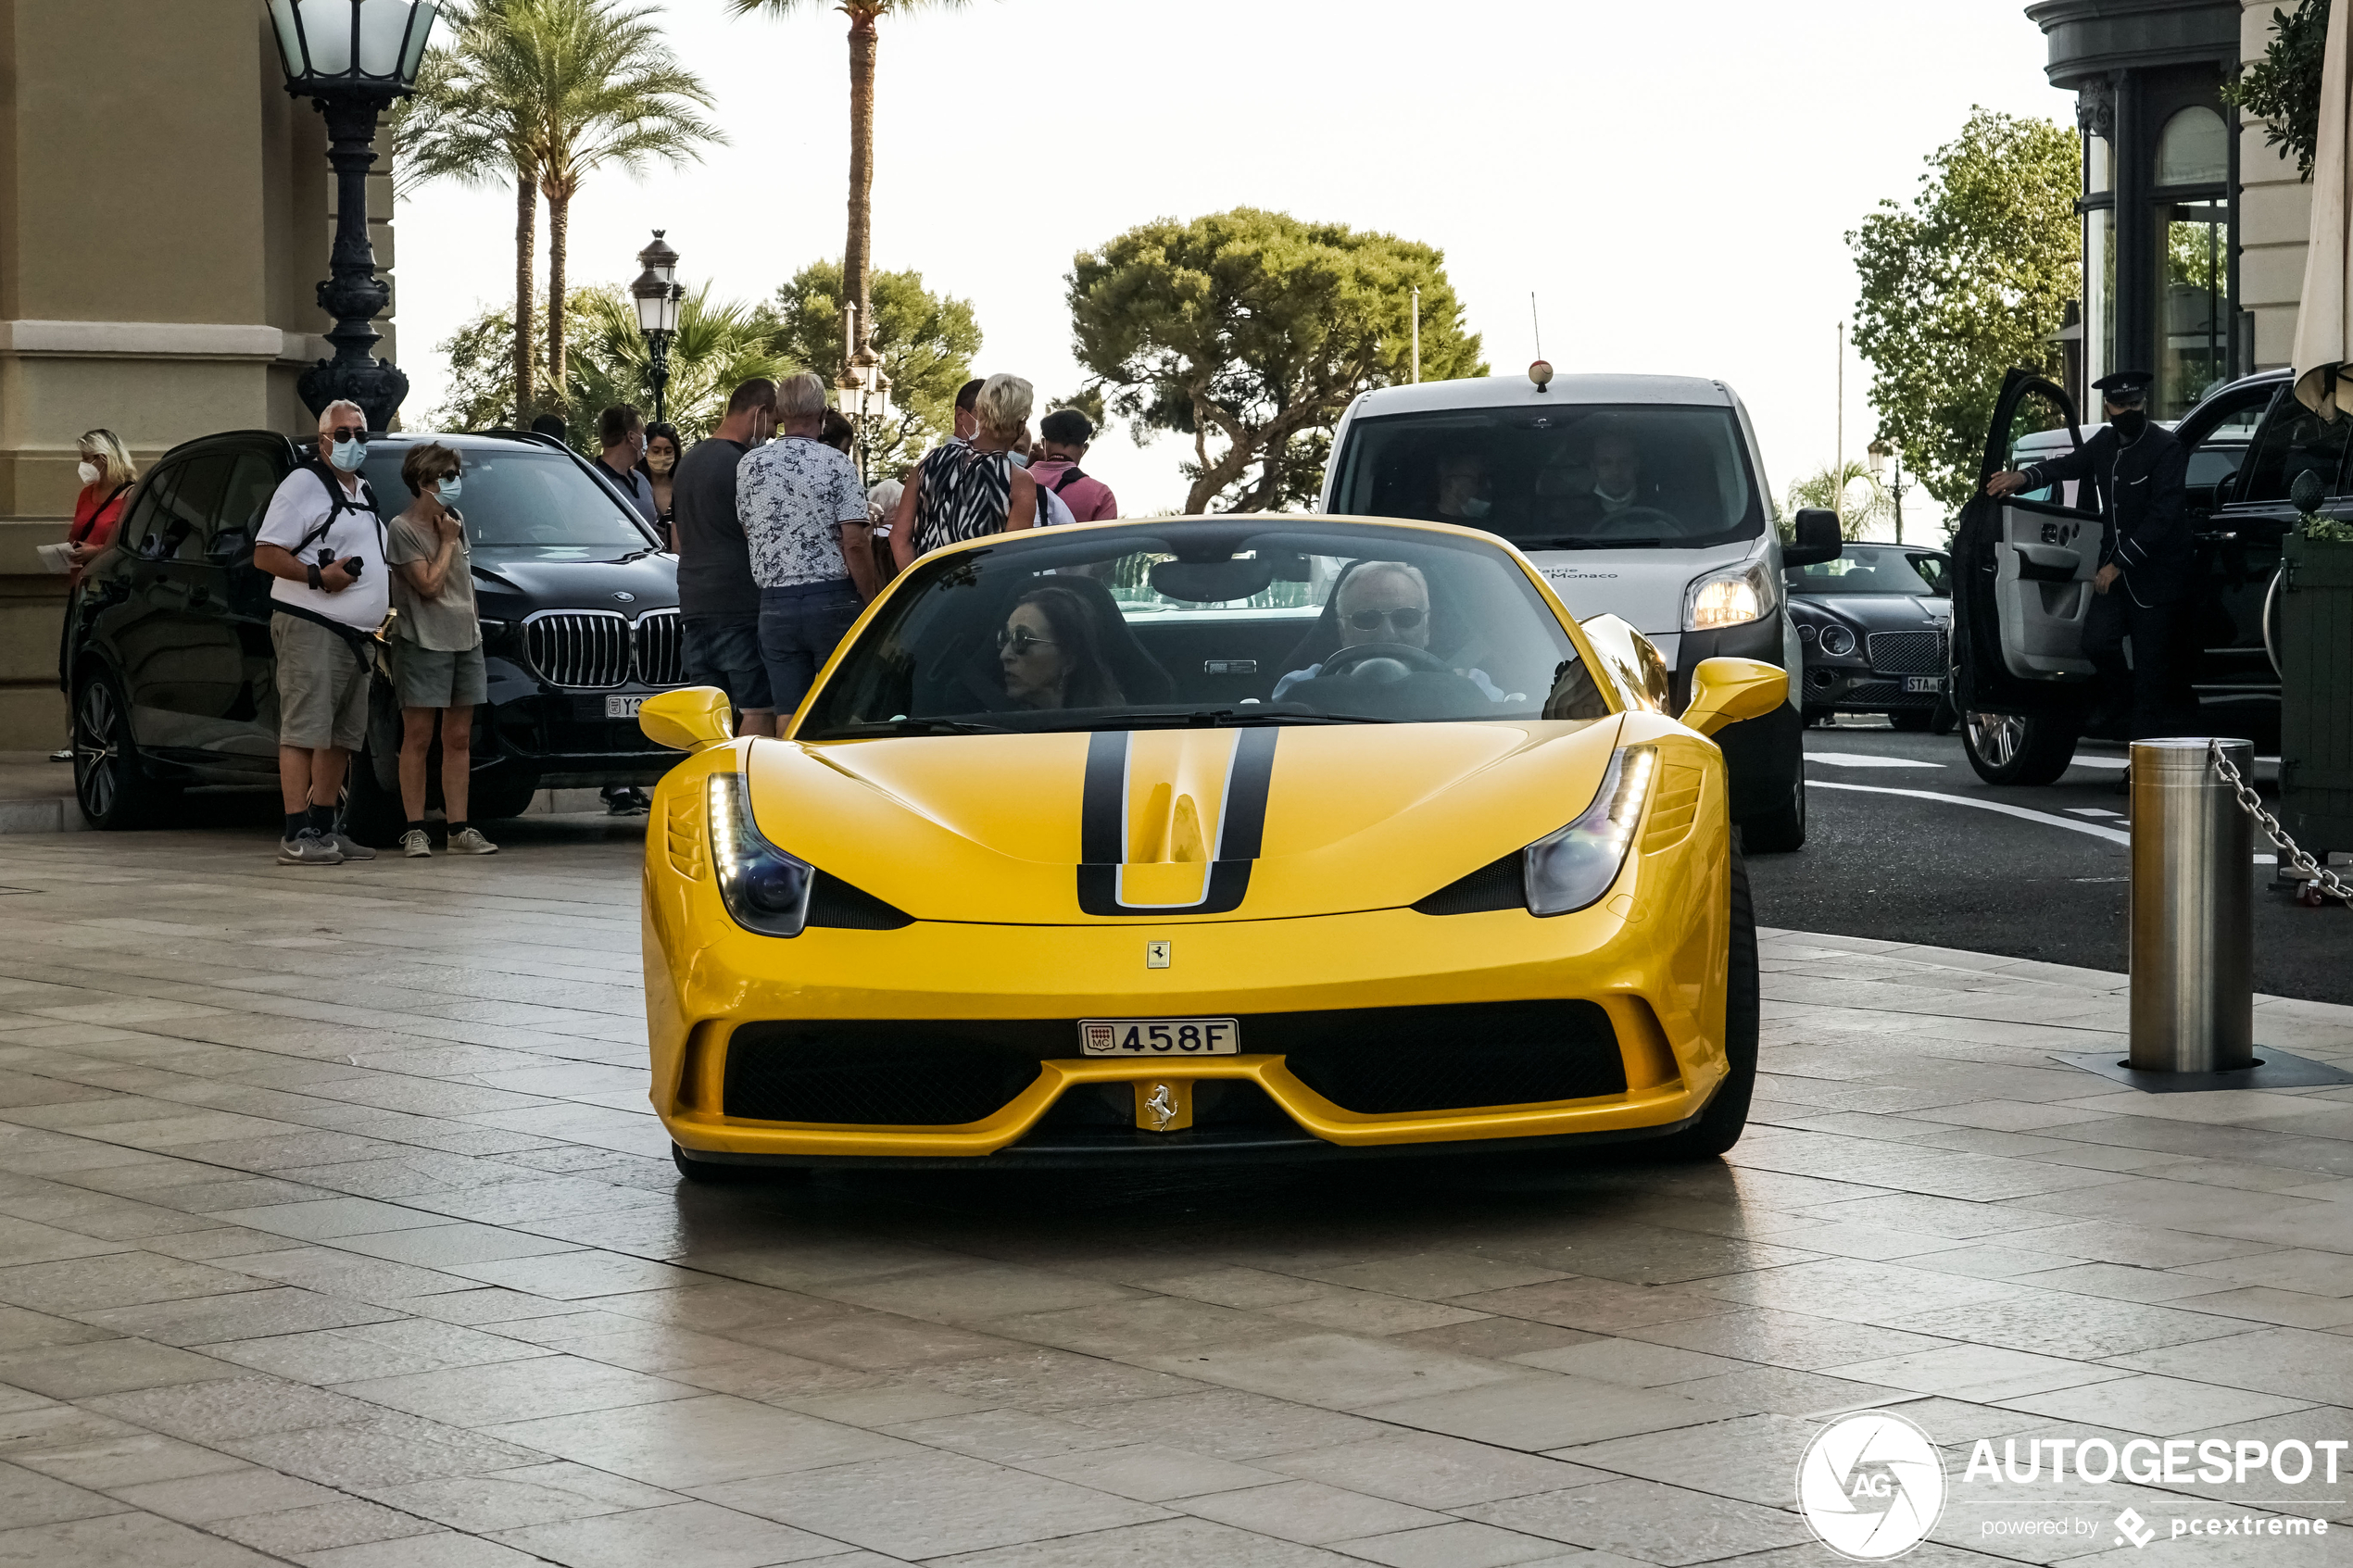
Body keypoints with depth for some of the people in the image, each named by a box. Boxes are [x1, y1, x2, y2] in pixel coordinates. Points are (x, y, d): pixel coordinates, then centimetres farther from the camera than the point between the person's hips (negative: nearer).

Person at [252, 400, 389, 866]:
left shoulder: (363, 493, 22)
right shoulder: (304, 484, -4)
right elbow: (265, 554, -11)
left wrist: (380, 620, 20)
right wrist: (317, 575, -21)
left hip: (356, 635, 9)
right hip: (310, 629, -9)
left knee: (341, 738, 11)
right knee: (304, 732, -12)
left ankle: (324, 828, 17)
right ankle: (297, 836, -16)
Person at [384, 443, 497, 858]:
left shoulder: (455, 520, 14)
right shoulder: (402, 529, -8)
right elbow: (430, 585, -15)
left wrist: (473, 626, 15)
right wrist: (447, 543, -6)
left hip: (465, 640, 7)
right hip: (423, 643, -7)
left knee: (459, 738, 6)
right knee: (418, 738, -4)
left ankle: (458, 829, 8)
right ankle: (415, 831, -2)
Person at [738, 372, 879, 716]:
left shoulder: (749, 466, 5)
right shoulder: (836, 464, -6)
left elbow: (748, 534, 11)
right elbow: (855, 543, -11)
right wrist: (871, 602, -3)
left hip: (775, 605, 3)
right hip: (833, 601, -3)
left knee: (789, 718, 5)